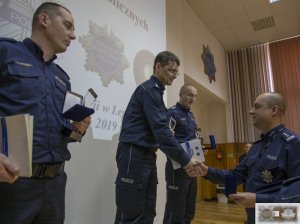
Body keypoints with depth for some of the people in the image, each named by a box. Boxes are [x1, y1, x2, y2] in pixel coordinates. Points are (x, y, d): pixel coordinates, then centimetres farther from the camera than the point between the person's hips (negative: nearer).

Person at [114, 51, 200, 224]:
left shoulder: (156, 91, 19)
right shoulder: (149, 89, -11)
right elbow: (159, 129, -20)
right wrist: (185, 159, -17)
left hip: (147, 155, 10)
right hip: (134, 155, -10)